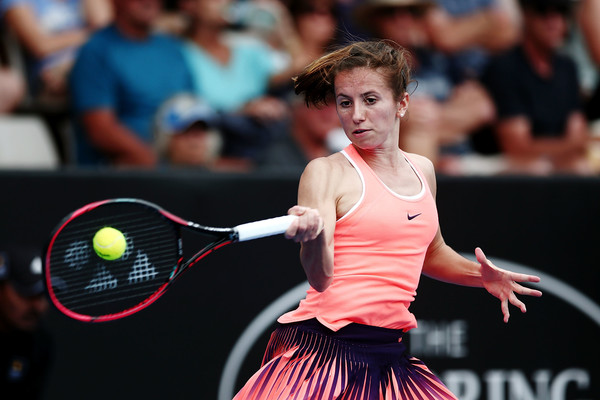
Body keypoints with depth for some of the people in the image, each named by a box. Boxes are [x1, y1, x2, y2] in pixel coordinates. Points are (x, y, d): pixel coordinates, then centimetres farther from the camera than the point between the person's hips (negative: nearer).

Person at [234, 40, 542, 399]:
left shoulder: (422, 170, 13)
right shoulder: (326, 173, -5)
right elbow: (320, 277, -16)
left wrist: (480, 274, 14)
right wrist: (313, 236, -36)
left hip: (389, 353, 6)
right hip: (323, 350, -6)